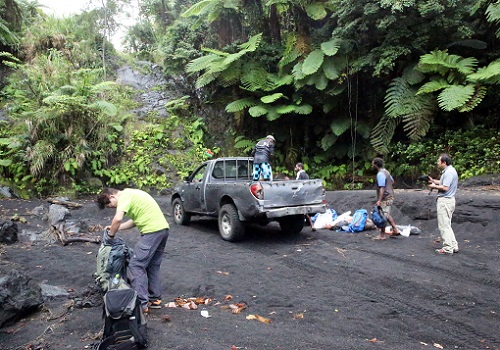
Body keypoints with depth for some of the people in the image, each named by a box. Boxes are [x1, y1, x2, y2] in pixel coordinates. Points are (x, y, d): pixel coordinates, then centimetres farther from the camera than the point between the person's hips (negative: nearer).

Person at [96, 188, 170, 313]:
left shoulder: (124, 196, -7)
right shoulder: (130, 194, 23)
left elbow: (118, 219, -22)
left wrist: (111, 235, -6)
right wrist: (115, 228, 21)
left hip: (152, 231, -10)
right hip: (163, 228, 10)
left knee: (136, 266, -5)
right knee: (153, 265, 18)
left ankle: (142, 304, -4)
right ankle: (155, 299, 24)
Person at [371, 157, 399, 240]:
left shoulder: (380, 174, -20)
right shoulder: (385, 171, 10)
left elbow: (382, 188, -26)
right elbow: (392, 181, 22)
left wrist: (379, 200, -29)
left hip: (385, 198, -10)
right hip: (390, 196, 10)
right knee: (387, 215, 20)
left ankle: (382, 235, 6)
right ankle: (395, 230, 24)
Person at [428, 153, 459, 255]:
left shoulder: (448, 172, -19)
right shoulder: (449, 170, 14)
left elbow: (445, 188, -24)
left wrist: (434, 186, -9)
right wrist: (433, 180, 15)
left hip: (445, 201, -11)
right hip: (448, 200, 11)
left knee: (444, 225, -4)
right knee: (447, 225, 17)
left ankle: (448, 248, 0)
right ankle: (454, 246, 22)